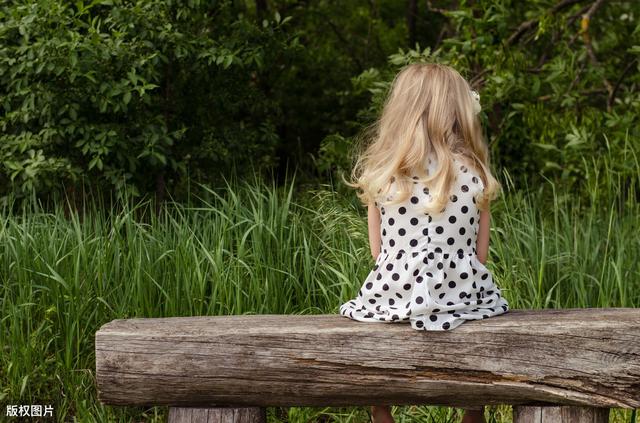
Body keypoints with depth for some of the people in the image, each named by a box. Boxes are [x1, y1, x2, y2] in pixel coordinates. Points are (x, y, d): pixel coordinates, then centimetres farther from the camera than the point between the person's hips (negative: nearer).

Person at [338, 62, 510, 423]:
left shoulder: (379, 174, -4)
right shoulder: (474, 176, -6)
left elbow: (378, 252, 3)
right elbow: (480, 256, 0)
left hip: (391, 300, 1)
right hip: (463, 300, 0)